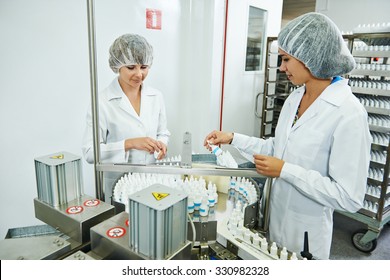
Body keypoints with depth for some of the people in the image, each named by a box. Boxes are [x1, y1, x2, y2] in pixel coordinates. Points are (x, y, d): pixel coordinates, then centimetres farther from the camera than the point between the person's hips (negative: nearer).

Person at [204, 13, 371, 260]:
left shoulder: (348, 113, -23)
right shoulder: (295, 97, -1)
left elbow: (350, 198, -23)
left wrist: (286, 171, -24)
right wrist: (233, 138, 2)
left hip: (306, 228, -6)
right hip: (276, 214, 7)